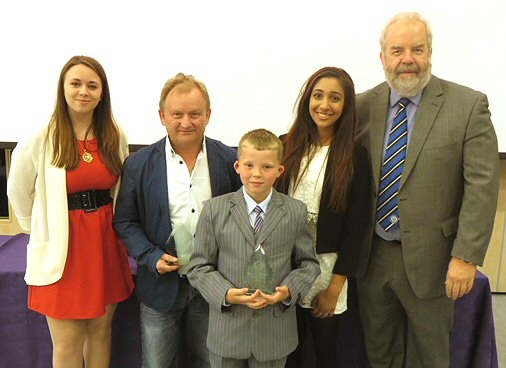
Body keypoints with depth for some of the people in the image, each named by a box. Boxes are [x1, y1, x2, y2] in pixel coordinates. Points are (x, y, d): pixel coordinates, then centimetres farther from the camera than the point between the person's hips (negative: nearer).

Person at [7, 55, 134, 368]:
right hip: (63, 246, -3)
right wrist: (40, 230, 10)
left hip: (107, 241, 3)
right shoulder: (42, 139, -10)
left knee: (101, 330, 16)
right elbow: (19, 193, 3)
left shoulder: (116, 137, 0)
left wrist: (103, 224, 10)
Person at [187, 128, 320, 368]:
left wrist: (289, 291, -14)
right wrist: (226, 294, -18)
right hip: (227, 330, 0)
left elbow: (308, 263, 4)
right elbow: (199, 266, -3)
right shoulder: (215, 209, -5)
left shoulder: (296, 211, -3)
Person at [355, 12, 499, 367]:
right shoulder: (364, 105, 0)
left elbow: (482, 187, -11)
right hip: (371, 256, 3)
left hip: (429, 258, -2)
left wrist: (466, 257, -15)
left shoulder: (469, 105, -8)